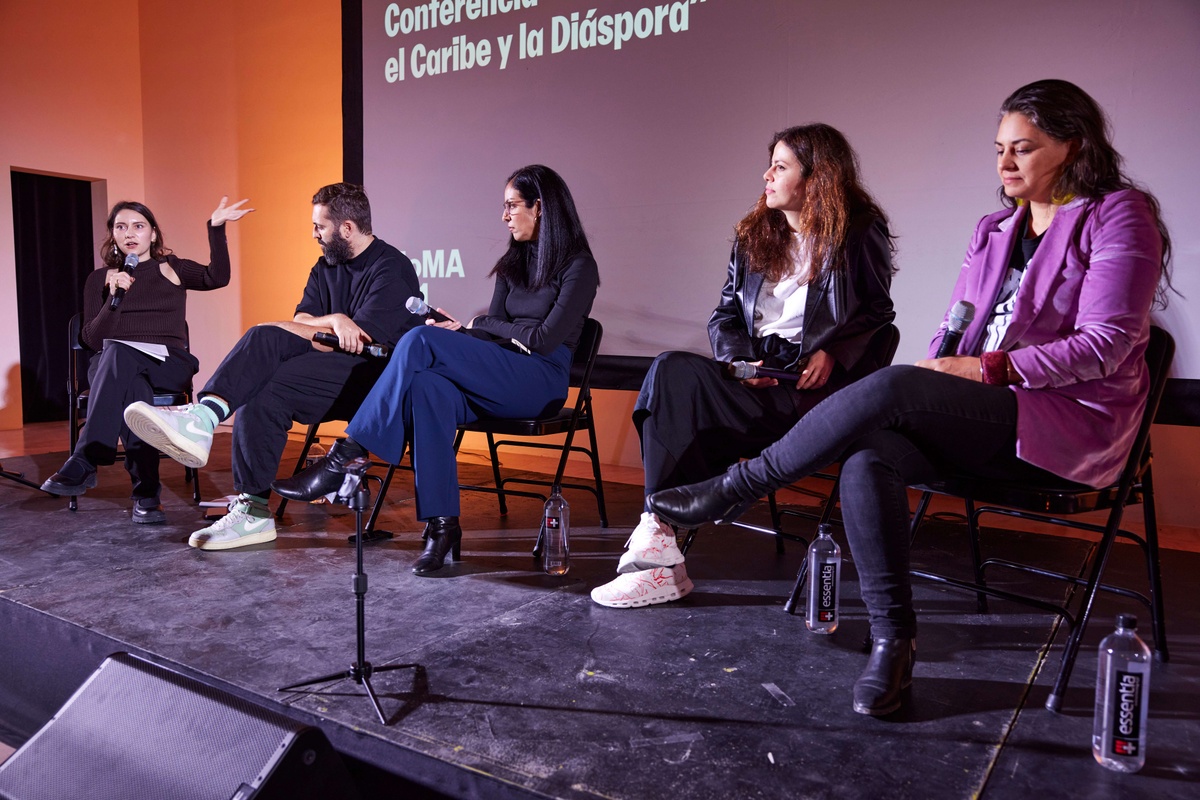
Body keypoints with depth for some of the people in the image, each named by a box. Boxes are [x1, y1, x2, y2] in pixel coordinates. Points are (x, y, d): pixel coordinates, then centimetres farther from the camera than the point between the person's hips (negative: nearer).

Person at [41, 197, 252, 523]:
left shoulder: (172, 268, 14)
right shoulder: (99, 278, 16)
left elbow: (217, 278, -8)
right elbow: (91, 338, 6)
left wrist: (216, 227, -16)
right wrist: (115, 296, -6)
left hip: (167, 363, -1)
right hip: (111, 361, 1)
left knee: (119, 356, -37)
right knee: (132, 382, -38)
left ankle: (84, 463, -42)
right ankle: (146, 493, -46)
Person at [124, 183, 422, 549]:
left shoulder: (392, 268, -6)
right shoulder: (326, 266, 20)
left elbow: (360, 342, -16)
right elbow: (301, 322, 7)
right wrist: (335, 321, -16)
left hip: (378, 375, -7)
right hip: (332, 371, 7)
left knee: (265, 391, -28)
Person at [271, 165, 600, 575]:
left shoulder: (578, 265, -1)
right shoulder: (514, 262, 21)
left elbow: (546, 339, -9)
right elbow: (493, 328, 13)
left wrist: (476, 325, 0)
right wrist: (456, 330, -9)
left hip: (541, 381, -6)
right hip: (496, 384, 6)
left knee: (421, 341, -25)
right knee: (425, 385, -31)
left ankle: (343, 457, -22)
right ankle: (442, 525, -30)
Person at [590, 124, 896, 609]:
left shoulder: (859, 234, 7)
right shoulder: (754, 235, 21)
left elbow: (877, 312, 9)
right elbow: (725, 315, 17)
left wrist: (833, 351, -9)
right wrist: (741, 360, -3)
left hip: (817, 386, -5)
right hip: (755, 374, 6)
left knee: (673, 380, -28)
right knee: (671, 370, -27)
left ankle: (659, 540, -25)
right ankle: (660, 559, -29)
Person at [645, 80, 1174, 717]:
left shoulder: (1117, 215, 0)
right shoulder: (995, 229, 19)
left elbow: (1103, 347, -10)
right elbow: (952, 330, 18)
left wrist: (986, 368, -18)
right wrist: (940, 372, -4)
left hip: (1069, 424, -6)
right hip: (985, 423, 6)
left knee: (891, 388, -31)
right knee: (869, 452, -27)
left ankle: (737, 487, -19)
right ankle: (892, 640, -22)